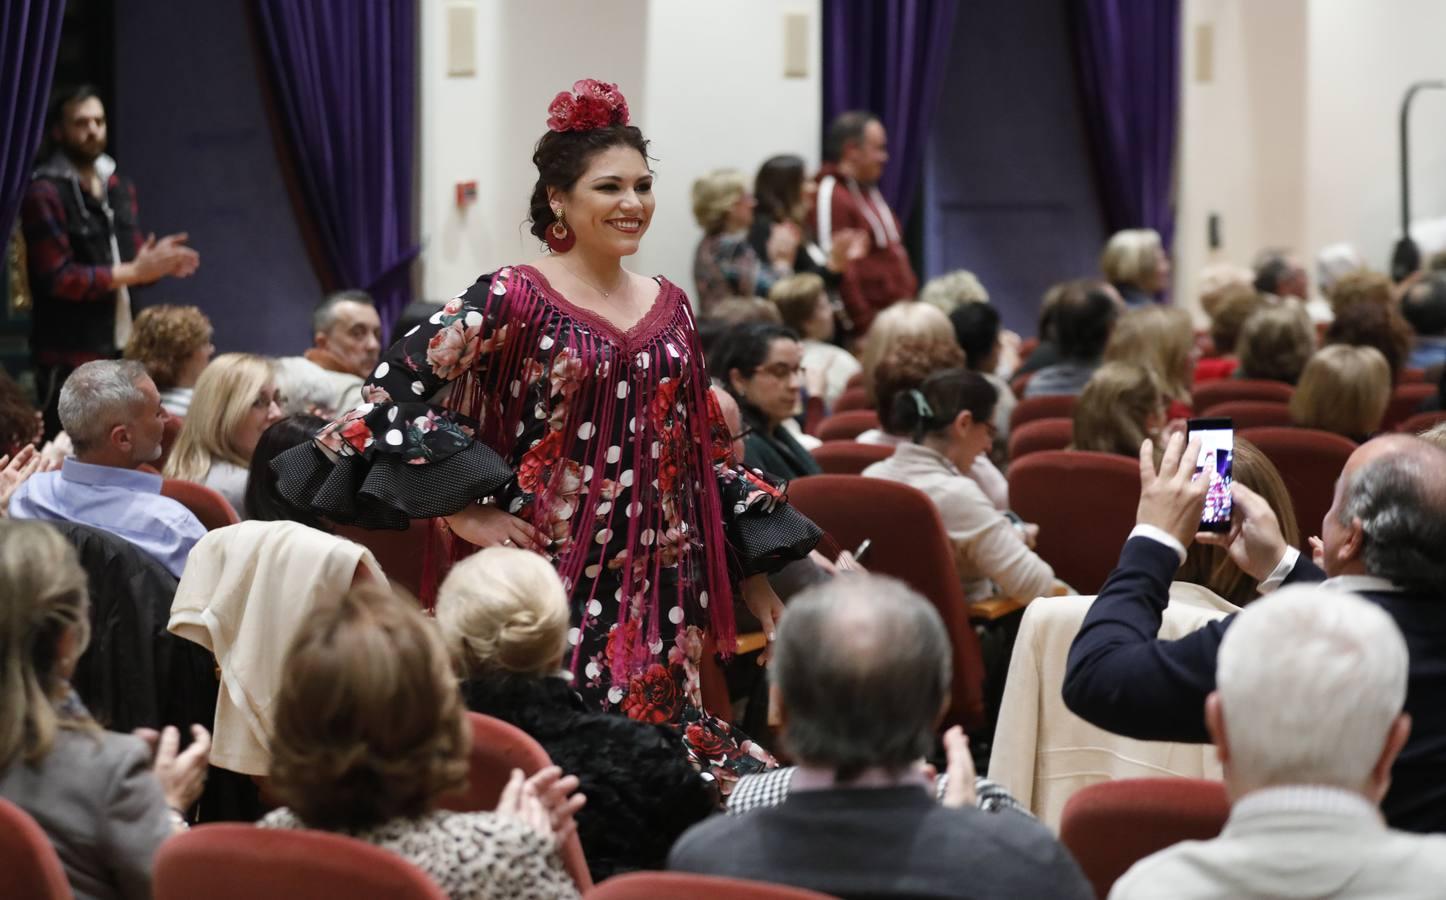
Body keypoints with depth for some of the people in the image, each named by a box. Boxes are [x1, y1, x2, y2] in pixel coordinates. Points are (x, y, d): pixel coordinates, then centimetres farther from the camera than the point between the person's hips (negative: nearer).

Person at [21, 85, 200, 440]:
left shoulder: (119, 186, 14)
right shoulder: (45, 193, -11)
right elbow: (57, 277, -17)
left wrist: (158, 261, -6)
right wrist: (134, 272, -21)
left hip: (123, 350, 7)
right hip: (71, 357, -7)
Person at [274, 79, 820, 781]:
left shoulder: (669, 308, 13)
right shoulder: (514, 299, -6)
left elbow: (706, 453, 19)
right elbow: (390, 389, -12)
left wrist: (753, 574, 15)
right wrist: (465, 512, -14)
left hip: (657, 592, 5)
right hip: (555, 584, -5)